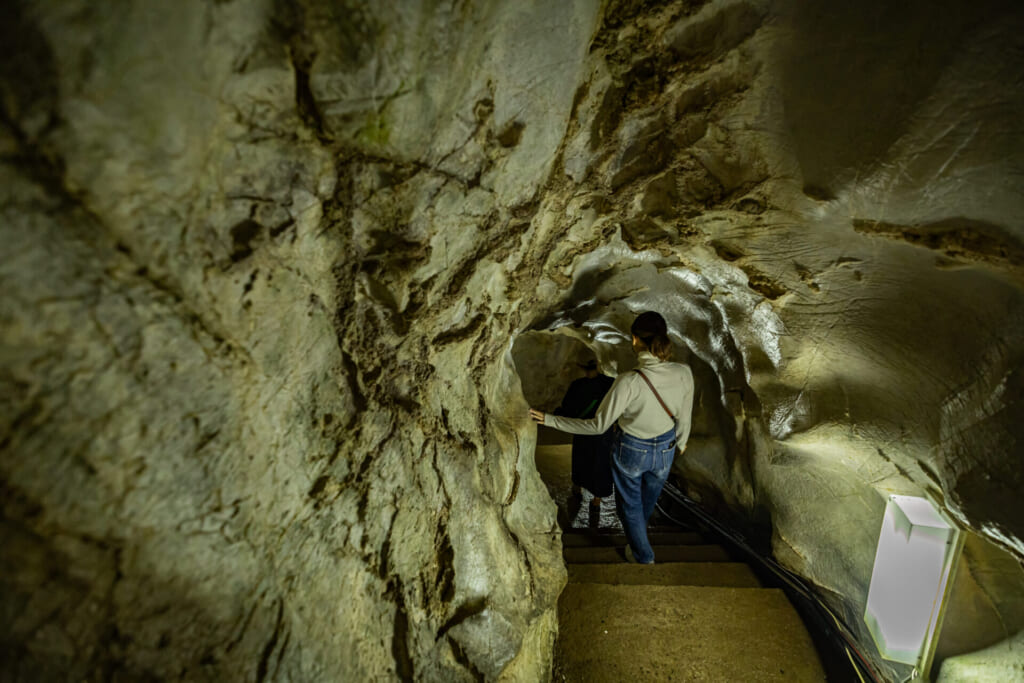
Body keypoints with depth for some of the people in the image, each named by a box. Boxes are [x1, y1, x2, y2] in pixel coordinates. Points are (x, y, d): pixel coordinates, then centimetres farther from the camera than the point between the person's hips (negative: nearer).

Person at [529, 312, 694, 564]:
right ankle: (639, 529, 65)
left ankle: (642, 554, 48)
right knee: (649, 497, 35)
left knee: (629, 503, 26)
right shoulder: (683, 373, -24)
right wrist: (681, 441, 16)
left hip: (630, 450, -4)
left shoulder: (628, 382, -35)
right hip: (665, 449, 4)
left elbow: (598, 425, -27)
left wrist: (549, 419, -21)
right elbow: (684, 418, -7)